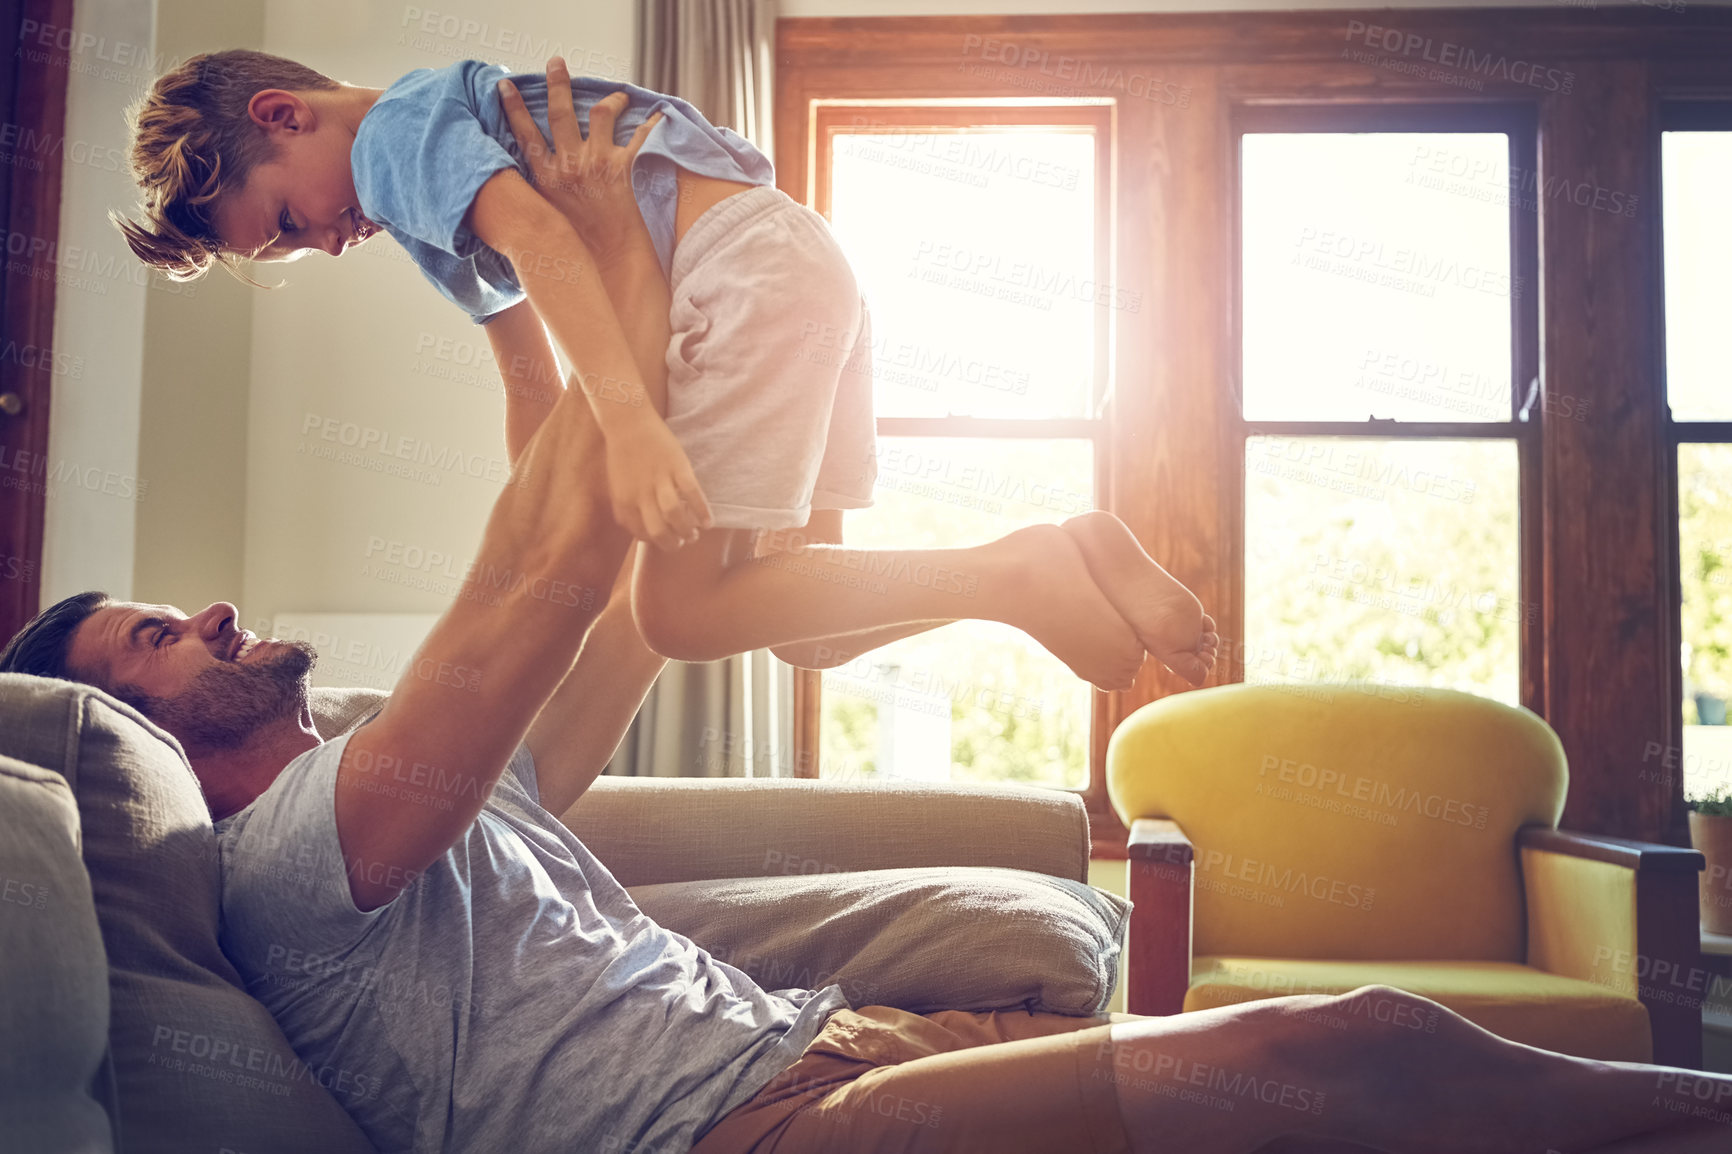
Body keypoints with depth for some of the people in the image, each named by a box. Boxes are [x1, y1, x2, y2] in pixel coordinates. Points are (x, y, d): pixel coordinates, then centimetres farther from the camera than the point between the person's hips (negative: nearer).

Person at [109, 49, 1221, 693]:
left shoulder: (399, 130, -2)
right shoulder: (418, 196, 28)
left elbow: (537, 235, -22)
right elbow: (530, 381, 28)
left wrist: (631, 418, -35)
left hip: (749, 268, -10)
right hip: (798, 272, 10)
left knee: (683, 612, -12)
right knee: (799, 618, 10)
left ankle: (1020, 572, -17)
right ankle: (1074, 564, 3)